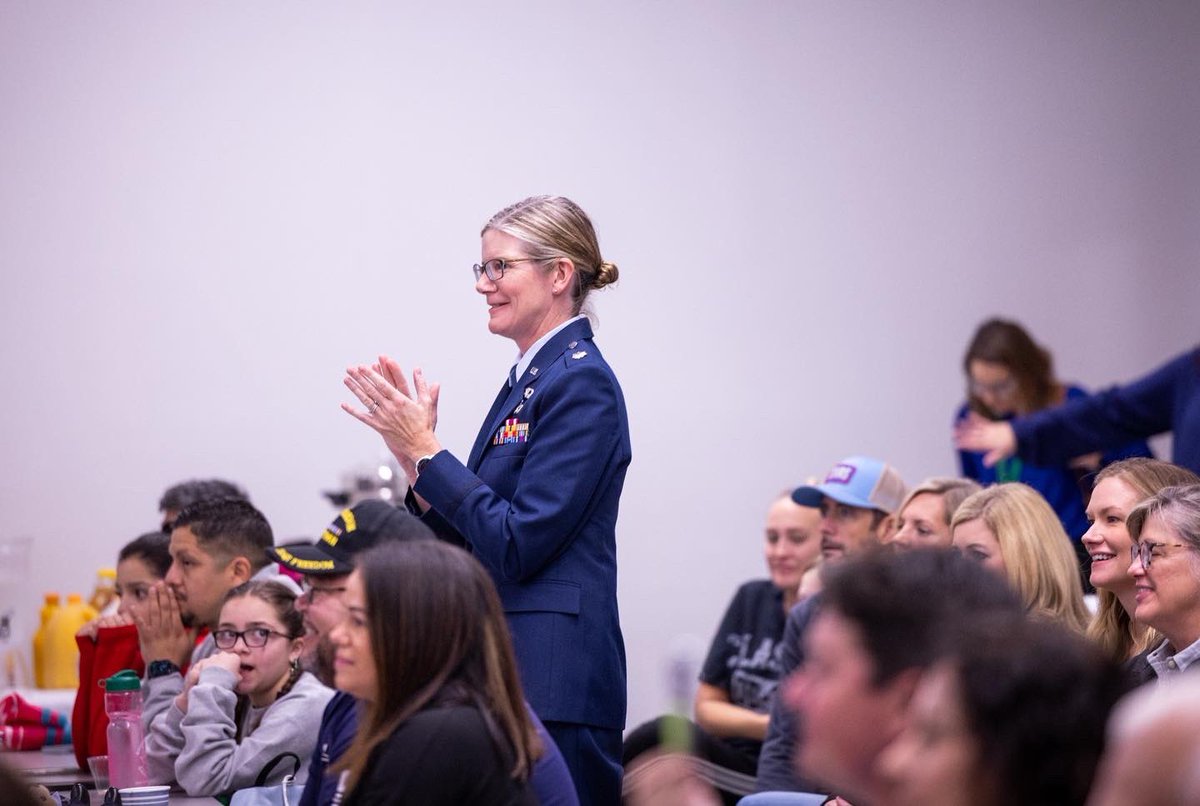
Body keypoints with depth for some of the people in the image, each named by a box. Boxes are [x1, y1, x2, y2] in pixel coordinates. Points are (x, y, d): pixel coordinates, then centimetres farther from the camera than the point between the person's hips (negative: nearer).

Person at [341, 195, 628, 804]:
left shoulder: (580, 383, -12)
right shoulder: (528, 379, 17)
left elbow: (517, 546, -18)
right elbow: (474, 542, 17)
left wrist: (425, 450, -12)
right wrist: (412, 453, 6)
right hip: (507, 669, 10)